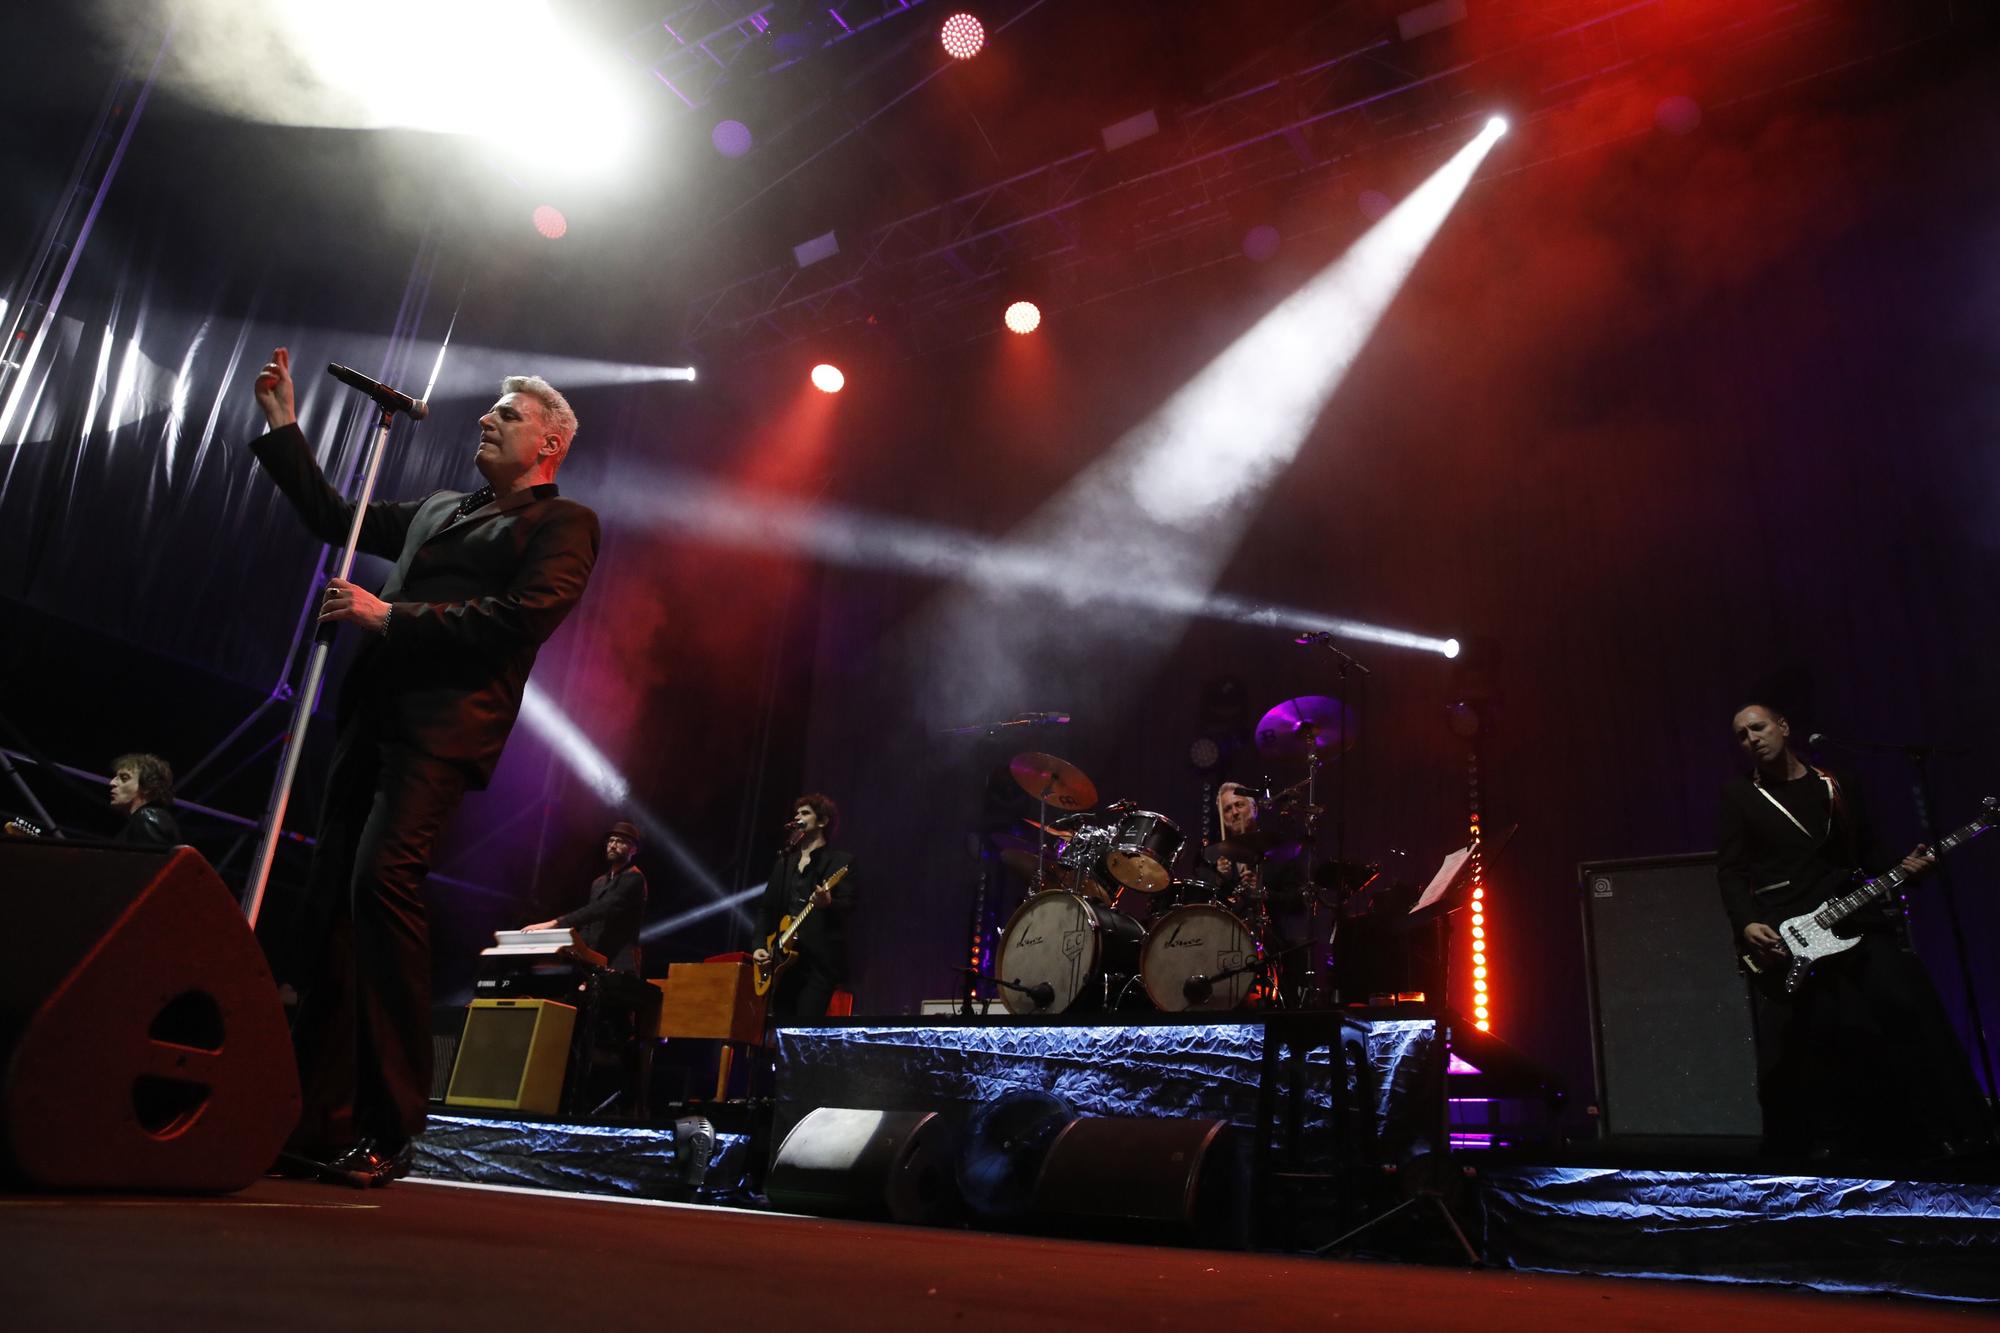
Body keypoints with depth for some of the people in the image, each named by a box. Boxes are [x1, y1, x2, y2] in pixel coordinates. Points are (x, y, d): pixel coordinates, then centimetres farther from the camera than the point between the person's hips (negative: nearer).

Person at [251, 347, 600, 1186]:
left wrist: (388, 615, -10)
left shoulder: (563, 524, 4)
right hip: (375, 712, 8)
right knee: (330, 899, 3)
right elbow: (334, 519, 37)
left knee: (382, 878, -23)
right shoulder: (439, 512, 28)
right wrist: (282, 427, 34)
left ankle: (389, 1129, -16)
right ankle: (322, 1119, 9)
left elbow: (519, 617, -10)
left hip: (447, 721, -8)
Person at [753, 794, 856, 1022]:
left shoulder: (840, 861, 1)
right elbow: (768, 908, 19)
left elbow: (848, 905, -9)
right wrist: (760, 945, 6)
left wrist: (828, 903, -31)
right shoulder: (785, 861, 19)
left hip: (819, 960, -6)